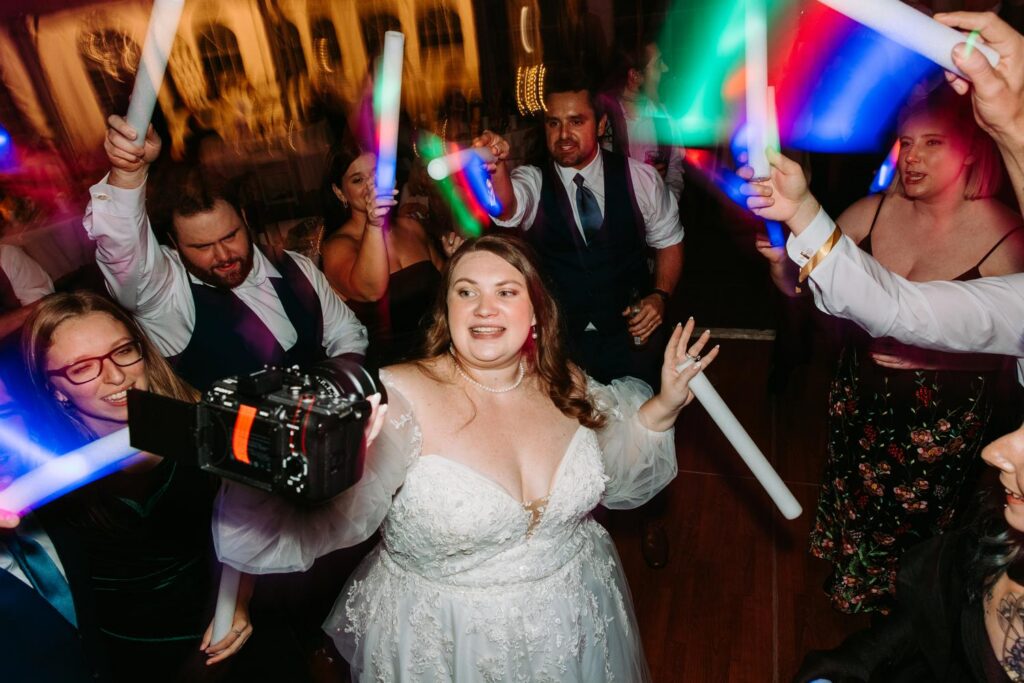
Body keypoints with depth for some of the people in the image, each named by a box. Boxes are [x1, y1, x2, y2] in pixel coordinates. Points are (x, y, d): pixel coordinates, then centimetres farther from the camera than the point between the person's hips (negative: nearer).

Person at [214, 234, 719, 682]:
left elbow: (617, 483, 7)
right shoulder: (398, 401, -24)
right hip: (444, 641, -3)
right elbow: (313, 531, -31)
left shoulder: (565, 384, -8)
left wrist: (663, 407, -5)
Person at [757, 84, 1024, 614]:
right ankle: (847, 582, 56)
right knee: (850, 499, 24)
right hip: (859, 397, 3)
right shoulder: (874, 212, -9)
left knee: (909, 520, 16)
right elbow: (804, 287, -8)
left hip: (943, 418, -3)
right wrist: (783, 261, -28)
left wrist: (929, 352, -23)